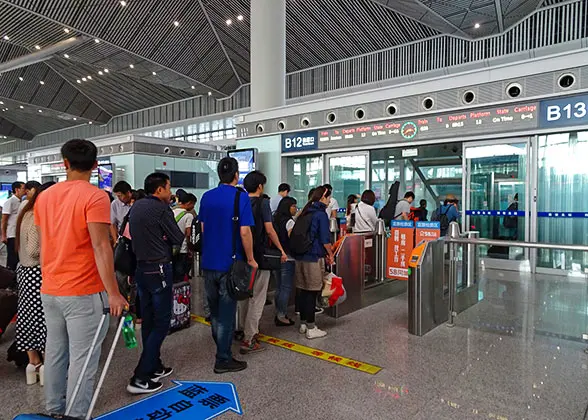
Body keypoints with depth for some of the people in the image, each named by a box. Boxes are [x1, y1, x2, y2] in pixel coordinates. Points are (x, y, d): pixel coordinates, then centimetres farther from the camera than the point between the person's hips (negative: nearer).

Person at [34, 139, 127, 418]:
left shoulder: (44, 197, 7)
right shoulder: (95, 197, -14)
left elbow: (44, 244, 13)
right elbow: (100, 246, -21)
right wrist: (113, 293, -19)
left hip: (49, 290, 7)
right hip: (83, 291, -7)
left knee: (54, 351, 17)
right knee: (82, 357, 2)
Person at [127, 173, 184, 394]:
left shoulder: (136, 207, 9)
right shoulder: (161, 208, -15)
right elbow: (178, 239, -10)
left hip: (140, 268, 9)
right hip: (159, 270, -8)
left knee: (148, 321, 16)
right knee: (161, 324, 0)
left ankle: (154, 367, 29)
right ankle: (140, 378, 1)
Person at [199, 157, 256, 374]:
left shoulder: (207, 197, 6)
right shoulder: (241, 197, -12)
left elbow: (202, 228, 12)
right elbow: (244, 231, -17)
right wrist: (250, 259, -7)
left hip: (208, 261, 6)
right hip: (230, 263, -6)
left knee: (214, 309, 19)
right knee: (226, 311, 4)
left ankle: (221, 347, 37)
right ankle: (223, 359, 13)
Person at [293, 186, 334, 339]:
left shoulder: (305, 213, 14)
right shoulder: (321, 214, -11)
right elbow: (325, 239, -15)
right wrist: (330, 254, 2)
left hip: (300, 256, 8)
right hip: (314, 258, -8)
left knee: (303, 291, 15)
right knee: (312, 293, -1)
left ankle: (303, 324, 25)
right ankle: (311, 329, 6)